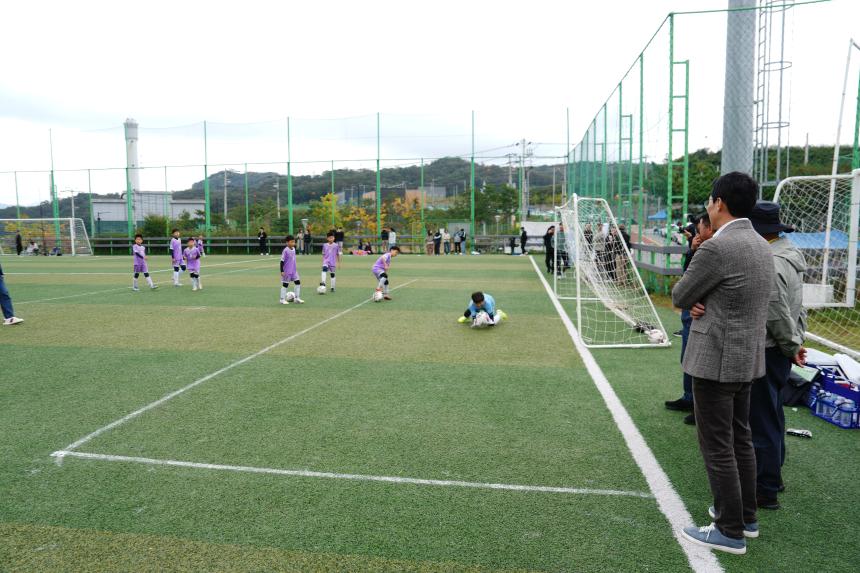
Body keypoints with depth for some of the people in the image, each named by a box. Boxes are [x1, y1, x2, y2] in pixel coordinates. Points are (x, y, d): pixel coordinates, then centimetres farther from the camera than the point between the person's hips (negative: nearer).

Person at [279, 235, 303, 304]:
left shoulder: (294, 249, 5)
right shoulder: (285, 250, -17)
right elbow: (282, 261, -15)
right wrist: (282, 271, -18)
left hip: (294, 270, 7)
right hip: (287, 271, -7)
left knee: (298, 282, 3)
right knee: (285, 284, 3)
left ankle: (297, 298, 11)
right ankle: (282, 299, 14)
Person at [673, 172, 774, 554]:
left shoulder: (717, 248, -21)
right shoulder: (761, 245, 10)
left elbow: (679, 298, -11)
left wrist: (694, 302, 8)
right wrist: (703, 303, -2)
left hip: (717, 359, -9)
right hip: (748, 356, 9)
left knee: (717, 447, 2)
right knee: (741, 439, 19)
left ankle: (731, 532, 12)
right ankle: (746, 516, 32)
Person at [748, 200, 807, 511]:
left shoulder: (768, 264, -24)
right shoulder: (788, 253, 9)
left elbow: (778, 316, -20)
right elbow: (797, 308, 15)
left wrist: (792, 346, -7)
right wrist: (796, 341, 14)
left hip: (766, 352, -10)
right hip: (779, 351, 10)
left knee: (762, 420, 0)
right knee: (771, 415, 22)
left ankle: (765, 491, 11)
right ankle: (772, 475, 37)